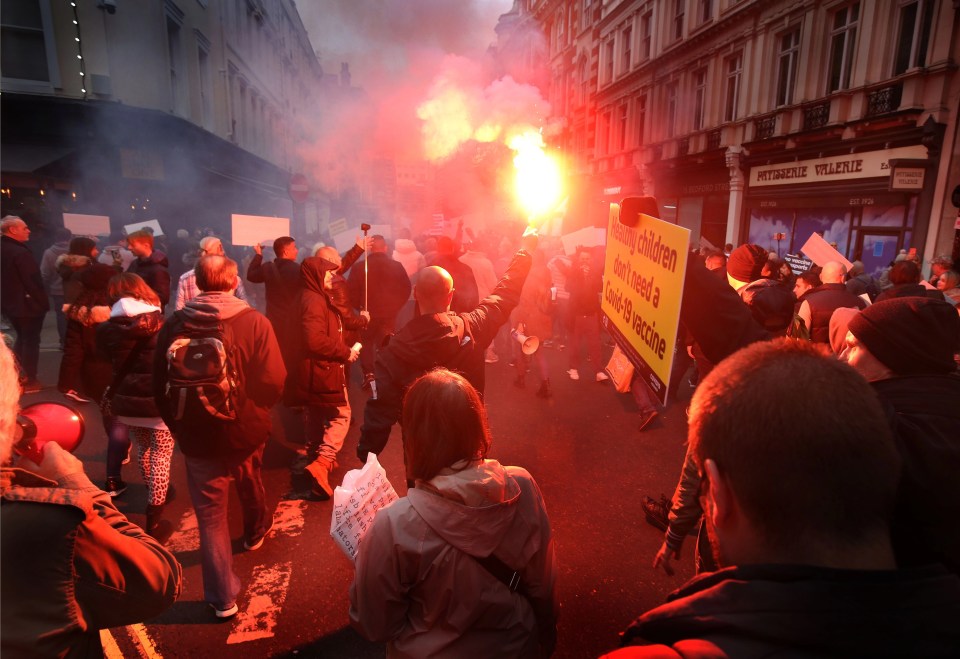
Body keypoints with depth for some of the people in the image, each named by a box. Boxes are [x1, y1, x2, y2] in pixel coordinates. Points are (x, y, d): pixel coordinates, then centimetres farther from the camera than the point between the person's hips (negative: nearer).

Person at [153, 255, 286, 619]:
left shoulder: (174, 325, -10)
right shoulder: (254, 322, -16)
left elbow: (160, 386, -3)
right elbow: (273, 381, -17)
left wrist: (178, 426, 11)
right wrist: (256, 411, 4)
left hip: (198, 437, 0)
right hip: (247, 431, 1)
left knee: (210, 515, 11)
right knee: (250, 483, 30)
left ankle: (222, 598, 19)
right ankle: (256, 531, 58)